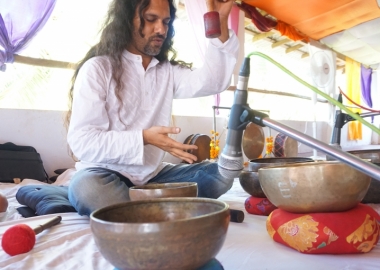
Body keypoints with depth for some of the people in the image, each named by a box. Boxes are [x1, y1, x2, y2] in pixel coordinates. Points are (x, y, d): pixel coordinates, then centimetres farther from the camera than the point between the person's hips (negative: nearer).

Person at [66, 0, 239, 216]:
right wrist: (144, 138, -26)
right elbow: (81, 141, -15)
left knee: (220, 173, -9)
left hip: (153, 177, 5)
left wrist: (221, 23, -13)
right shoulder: (97, 68, -6)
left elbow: (213, 81, -7)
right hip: (106, 176, -4)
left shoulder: (168, 71, 10)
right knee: (86, 186, -36)